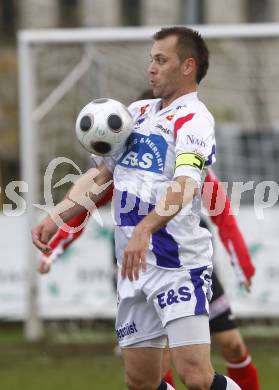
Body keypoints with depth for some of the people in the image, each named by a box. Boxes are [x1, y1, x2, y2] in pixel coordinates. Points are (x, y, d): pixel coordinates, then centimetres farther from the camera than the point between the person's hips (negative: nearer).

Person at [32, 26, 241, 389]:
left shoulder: (193, 118, -9)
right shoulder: (137, 112, 15)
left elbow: (184, 185, -26)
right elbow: (100, 175, 20)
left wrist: (144, 230, -41)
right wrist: (56, 217, 6)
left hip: (179, 265, -7)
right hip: (135, 267, 7)